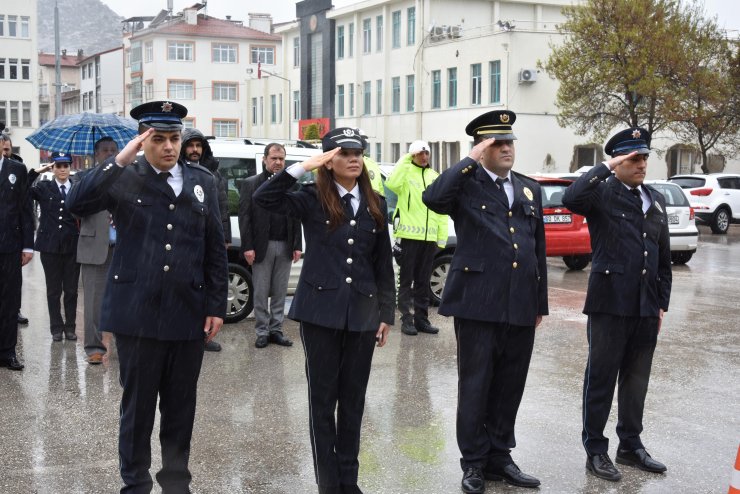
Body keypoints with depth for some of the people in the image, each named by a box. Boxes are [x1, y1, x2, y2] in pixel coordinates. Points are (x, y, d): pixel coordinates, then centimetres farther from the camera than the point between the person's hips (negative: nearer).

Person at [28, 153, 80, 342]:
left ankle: (70, 327, 15)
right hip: (50, 246, 0)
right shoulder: (44, 187, 4)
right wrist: (36, 171, -12)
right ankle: (56, 328, 15)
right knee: (53, 290, 6)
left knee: (71, 290, 6)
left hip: (73, 246, 0)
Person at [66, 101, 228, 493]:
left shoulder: (202, 181, 8)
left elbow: (215, 248, 9)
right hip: (137, 313, -2)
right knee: (137, 405, 8)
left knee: (181, 407, 12)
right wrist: (120, 160, -20)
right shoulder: (124, 178, 0)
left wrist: (216, 305, 5)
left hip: (188, 314, 3)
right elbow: (76, 204, -17)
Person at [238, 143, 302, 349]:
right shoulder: (250, 184, 2)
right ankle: (262, 332, 10)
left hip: (285, 247, 3)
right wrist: (248, 247, -10)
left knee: (280, 292, 8)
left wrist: (297, 246, 2)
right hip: (262, 246, -3)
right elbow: (244, 217, -3)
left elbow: (296, 218, 9)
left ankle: (276, 330, 16)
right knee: (260, 293, 2)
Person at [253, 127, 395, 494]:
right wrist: (304, 166, -20)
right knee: (323, 398, 5)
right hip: (321, 310, -3)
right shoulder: (313, 200, -3)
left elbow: (383, 264, 10)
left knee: (353, 398, 11)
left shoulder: (375, 206, 8)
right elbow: (263, 199, -18)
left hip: (362, 312, 3)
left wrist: (386, 313, 8)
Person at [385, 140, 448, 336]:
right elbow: (392, 184, -25)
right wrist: (405, 160, -19)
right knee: (406, 280, 0)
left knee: (423, 281, 11)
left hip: (429, 237, 5)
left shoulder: (435, 177, 14)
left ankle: (421, 318, 17)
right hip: (409, 234, -5)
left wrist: (442, 237, 9)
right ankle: (406, 319, 3)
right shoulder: (406, 173, -1)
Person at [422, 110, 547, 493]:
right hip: (477, 303, -5)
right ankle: (474, 462, 16)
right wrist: (470, 161, -18)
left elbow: (539, 249, 17)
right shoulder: (466, 184, -1)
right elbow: (432, 198, -25)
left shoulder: (529, 189, 15)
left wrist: (540, 303, 15)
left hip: (521, 306, 5)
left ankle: (499, 457, 26)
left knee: (509, 387, 12)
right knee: (475, 386, 4)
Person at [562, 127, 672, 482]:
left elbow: (664, 257, 16)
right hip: (610, 303, -6)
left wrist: (662, 303, 13)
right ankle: (595, 450, 13)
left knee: (636, 379, 14)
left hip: (646, 306, 6)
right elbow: (571, 199, -29)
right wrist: (606, 168, -22)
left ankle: (631, 445, 27)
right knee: (601, 378, 3)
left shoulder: (656, 200, 13)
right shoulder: (602, 192, -5)